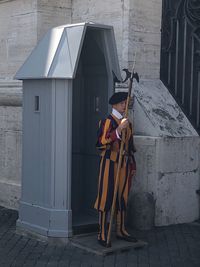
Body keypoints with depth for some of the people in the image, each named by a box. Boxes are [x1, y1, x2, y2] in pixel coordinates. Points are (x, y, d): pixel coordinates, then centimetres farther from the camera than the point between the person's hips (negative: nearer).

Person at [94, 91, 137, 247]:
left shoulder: (128, 123, 14)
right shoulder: (107, 121, -8)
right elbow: (102, 141, -23)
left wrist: (133, 165, 19)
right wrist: (119, 129, -30)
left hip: (125, 164, 7)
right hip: (110, 163, -7)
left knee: (123, 198, 12)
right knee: (106, 198, -4)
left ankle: (121, 230, 24)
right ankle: (102, 234, 2)